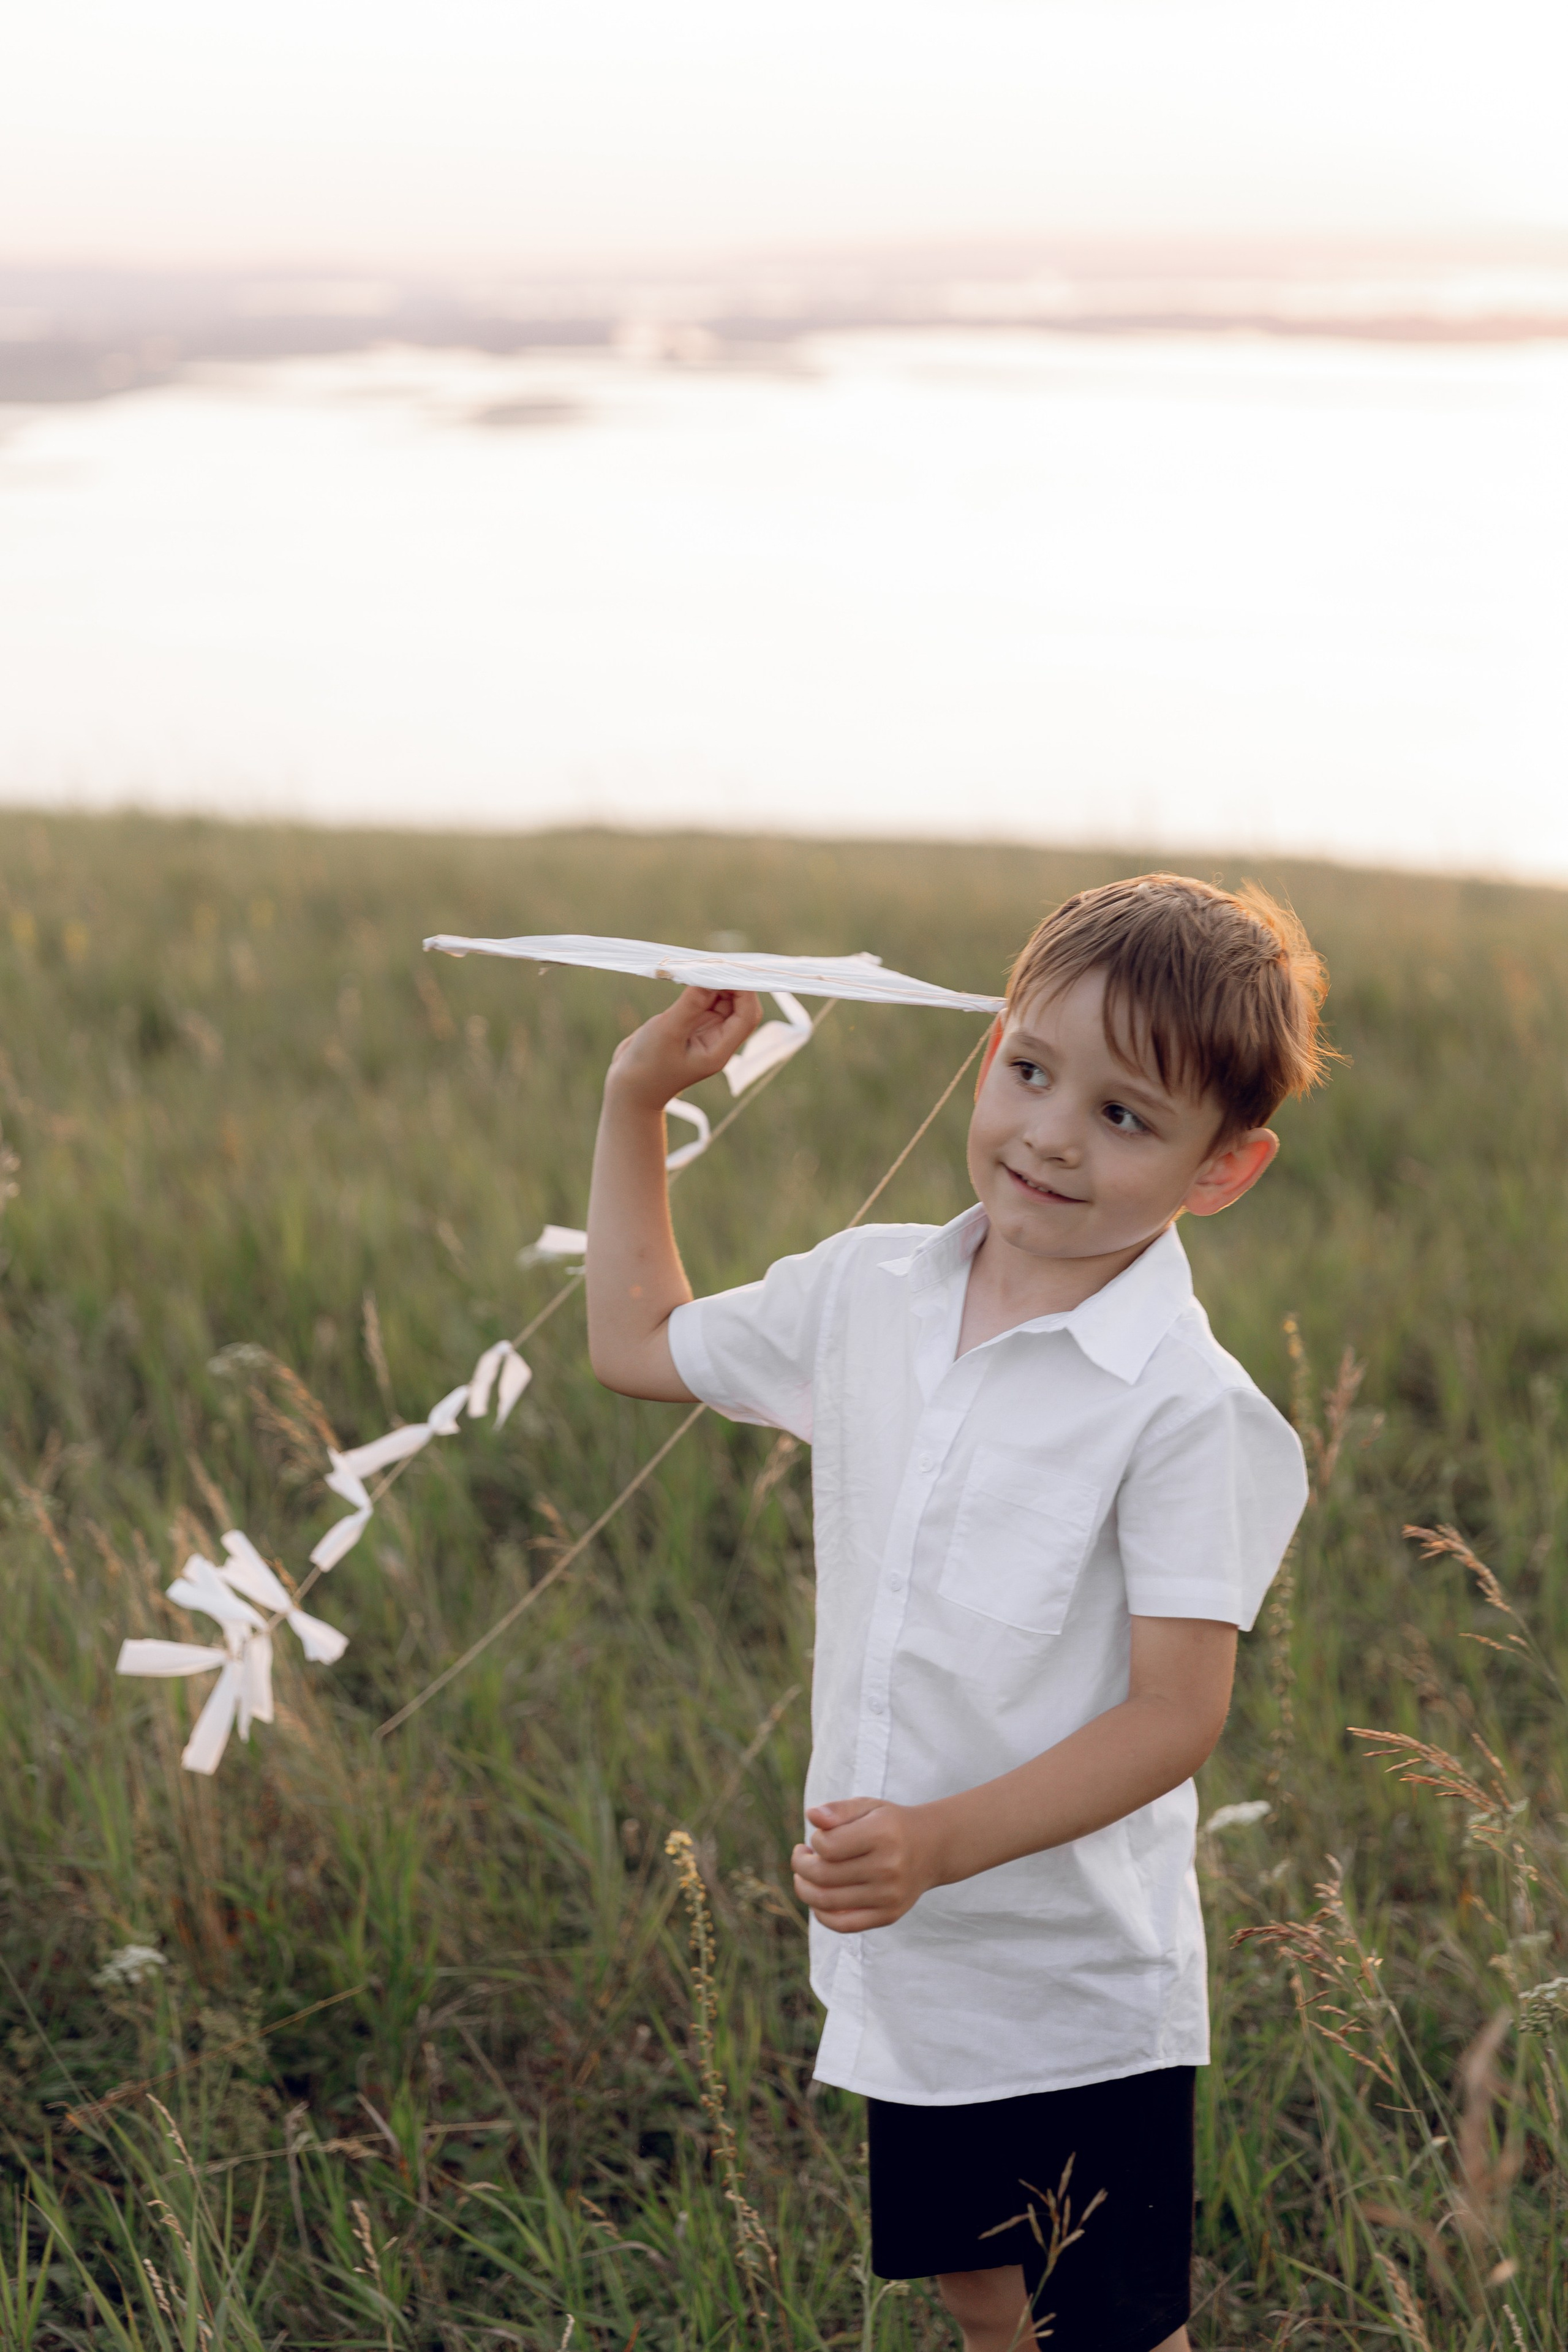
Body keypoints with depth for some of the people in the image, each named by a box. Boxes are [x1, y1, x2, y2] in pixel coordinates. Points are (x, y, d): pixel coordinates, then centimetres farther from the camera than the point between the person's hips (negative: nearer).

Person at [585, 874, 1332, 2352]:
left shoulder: (1186, 1410, -19)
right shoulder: (870, 1296, 0)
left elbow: (1176, 1715, -20)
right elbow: (638, 1344, 17)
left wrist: (940, 1844, -29)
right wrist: (637, 1096, 11)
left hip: (1078, 2002, -6)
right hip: (903, 1958, 6)